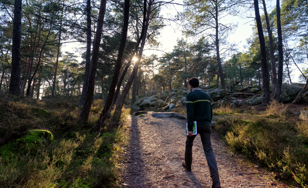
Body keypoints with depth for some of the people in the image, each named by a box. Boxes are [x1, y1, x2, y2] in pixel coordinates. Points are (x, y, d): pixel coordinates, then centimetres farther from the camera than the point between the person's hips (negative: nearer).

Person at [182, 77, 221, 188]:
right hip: (206, 125, 4)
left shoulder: (190, 96, -6)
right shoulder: (207, 96, 15)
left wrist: (190, 129, -17)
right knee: (208, 150, -2)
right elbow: (210, 113, 18)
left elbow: (190, 113, -16)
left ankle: (188, 165, 42)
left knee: (188, 144, 24)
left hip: (195, 125, -4)